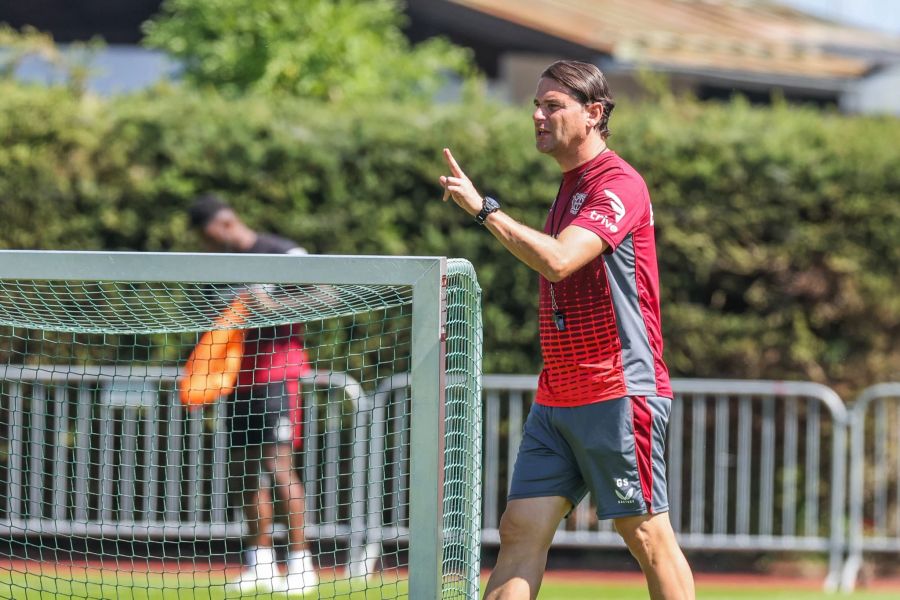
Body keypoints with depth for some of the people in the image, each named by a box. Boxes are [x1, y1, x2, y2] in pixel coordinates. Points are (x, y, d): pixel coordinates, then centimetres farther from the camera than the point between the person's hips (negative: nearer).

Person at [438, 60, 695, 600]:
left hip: (620, 396, -9)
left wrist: (484, 208, -22)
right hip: (556, 397, 9)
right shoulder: (569, 187, 18)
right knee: (522, 533, -1)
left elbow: (557, 261, -25)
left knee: (647, 536, -2)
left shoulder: (620, 184, -12)